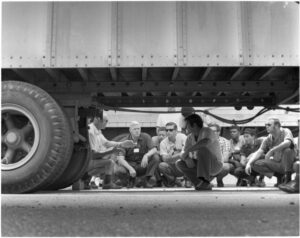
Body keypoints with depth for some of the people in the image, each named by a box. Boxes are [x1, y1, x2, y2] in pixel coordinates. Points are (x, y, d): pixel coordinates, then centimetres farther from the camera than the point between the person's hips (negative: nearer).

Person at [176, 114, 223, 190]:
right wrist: (186, 158, -25)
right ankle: (203, 185, -13)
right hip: (201, 165, 7)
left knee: (202, 149, -33)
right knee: (179, 163, -9)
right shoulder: (190, 137, 4)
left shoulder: (207, 131, -16)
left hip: (215, 165, -7)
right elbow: (183, 153, 0)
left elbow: (206, 142, -39)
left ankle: (205, 182, -31)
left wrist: (187, 151, -33)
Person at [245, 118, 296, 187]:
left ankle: (288, 177, -16)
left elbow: (287, 143, -34)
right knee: (255, 164, -13)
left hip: (289, 163, -5)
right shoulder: (268, 139, 3)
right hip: (277, 164, 5)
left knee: (287, 150, -35)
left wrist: (271, 151, -38)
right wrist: (249, 163, -19)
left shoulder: (285, 131, -11)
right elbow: (259, 152, -4)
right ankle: (279, 176, -1)